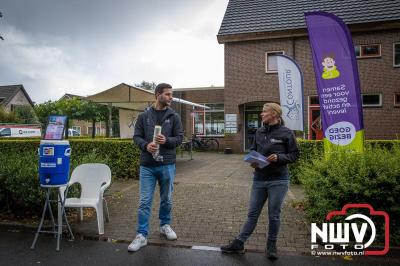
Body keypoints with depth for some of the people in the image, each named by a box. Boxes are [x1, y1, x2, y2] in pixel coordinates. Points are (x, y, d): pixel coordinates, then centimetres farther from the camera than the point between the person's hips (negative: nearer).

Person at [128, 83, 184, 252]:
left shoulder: (174, 117, 4)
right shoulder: (144, 116, 4)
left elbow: (179, 138, 1)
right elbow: (136, 136, 4)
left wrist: (166, 140, -19)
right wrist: (146, 145, -17)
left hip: (167, 165, 1)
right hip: (147, 165, 0)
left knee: (166, 199, 14)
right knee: (144, 201, 2)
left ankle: (165, 225, 35)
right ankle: (142, 235, 12)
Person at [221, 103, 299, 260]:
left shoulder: (286, 133, -6)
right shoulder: (259, 132, 7)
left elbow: (294, 155, -2)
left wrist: (279, 157, -18)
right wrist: (252, 161, -3)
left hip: (278, 180, -4)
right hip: (259, 179, 4)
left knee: (274, 215, 8)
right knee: (252, 213, 10)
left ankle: (271, 246, 28)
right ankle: (239, 243, 18)